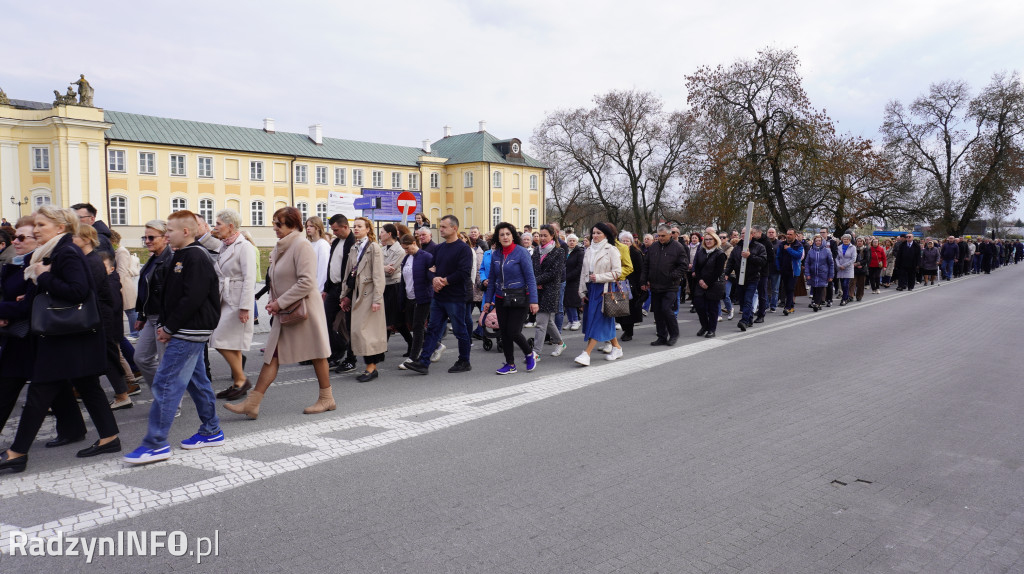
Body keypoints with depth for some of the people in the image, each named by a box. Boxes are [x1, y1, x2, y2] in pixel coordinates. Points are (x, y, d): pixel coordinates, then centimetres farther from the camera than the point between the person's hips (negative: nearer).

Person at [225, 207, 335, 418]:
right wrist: (274, 301, 6)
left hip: (303, 310, -9)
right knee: (272, 356, 5)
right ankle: (252, 403, 5)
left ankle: (326, 398, 19)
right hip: (285, 312, 9)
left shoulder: (302, 246, -15)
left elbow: (306, 282, -22)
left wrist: (281, 302, -18)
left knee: (316, 354, 4)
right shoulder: (280, 248, 13)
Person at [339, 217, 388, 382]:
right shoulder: (354, 249, 15)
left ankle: (371, 367, 0)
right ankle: (370, 366, 12)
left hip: (369, 293, -7)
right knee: (358, 330, 6)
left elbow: (378, 275, -12)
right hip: (357, 293, 8)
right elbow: (348, 274, 18)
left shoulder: (374, 247, -7)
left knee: (366, 330, -8)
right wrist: (345, 295, 15)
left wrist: (377, 299, -17)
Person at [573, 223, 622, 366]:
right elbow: (583, 272, 15)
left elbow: (617, 272, -9)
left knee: (598, 320, -9)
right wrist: (582, 291, 10)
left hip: (604, 289, -7)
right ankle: (616, 348, 22)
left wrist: (599, 277, -15)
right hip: (591, 289, 7)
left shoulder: (611, 250, -5)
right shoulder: (589, 250, 13)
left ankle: (587, 353, -14)